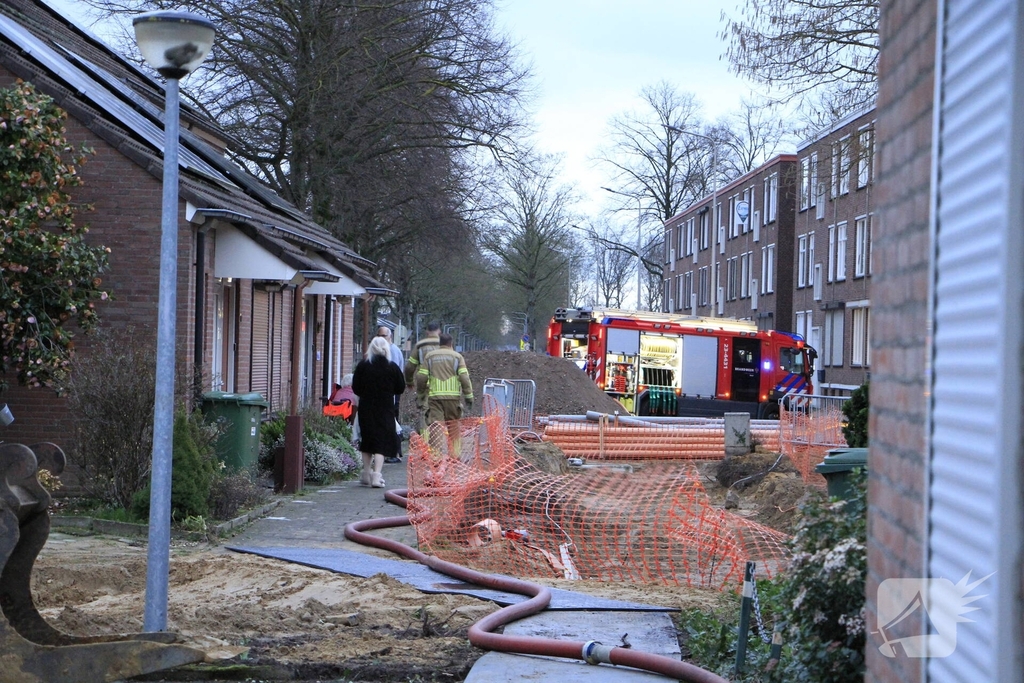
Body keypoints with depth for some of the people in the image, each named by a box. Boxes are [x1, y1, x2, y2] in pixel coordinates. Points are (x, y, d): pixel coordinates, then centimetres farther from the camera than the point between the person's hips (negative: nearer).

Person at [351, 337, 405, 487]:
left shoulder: (362, 366, -4)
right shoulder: (392, 367, -7)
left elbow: (355, 388, 0)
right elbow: (401, 388, 0)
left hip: (366, 408, 2)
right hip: (385, 410, -2)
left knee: (366, 440, 15)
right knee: (382, 441, -1)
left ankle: (366, 475, 21)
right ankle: (376, 475, -13)